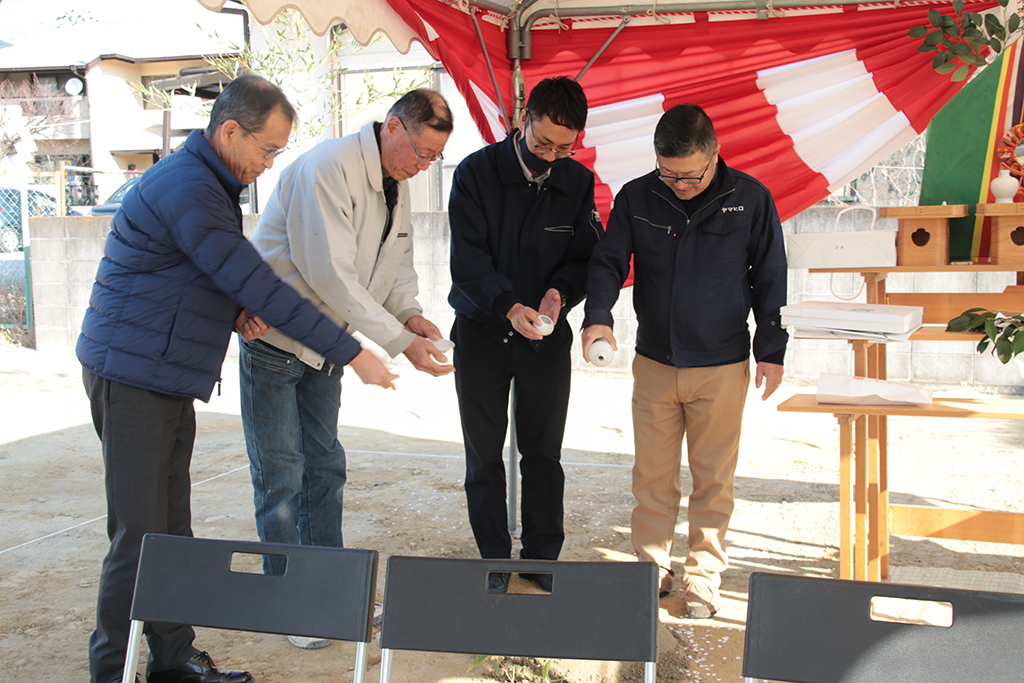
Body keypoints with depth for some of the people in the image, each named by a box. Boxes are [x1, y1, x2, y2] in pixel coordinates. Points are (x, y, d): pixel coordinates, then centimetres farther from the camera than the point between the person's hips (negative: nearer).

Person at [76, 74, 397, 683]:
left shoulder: (210, 184, 14)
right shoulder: (188, 189, -20)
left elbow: (222, 280, 23)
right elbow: (260, 287, -22)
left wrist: (241, 312, -1)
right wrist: (353, 354, -18)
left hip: (167, 381, 10)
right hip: (133, 378, -10)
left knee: (172, 530, 13)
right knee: (140, 536, -4)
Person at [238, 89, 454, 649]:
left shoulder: (396, 183, 3)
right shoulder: (327, 169, -25)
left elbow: (398, 258, 12)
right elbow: (331, 275, -31)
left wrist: (409, 312, -9)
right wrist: (400, 340, -30)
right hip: (273, 340, -8)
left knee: (325, 468, 13)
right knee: (280, 479, -1)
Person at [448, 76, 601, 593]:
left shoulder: (579, 182, 0)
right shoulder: (476, 172, -8)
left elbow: (587, 256, 2)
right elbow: (468, 258, -14)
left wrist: (560, 291, -19)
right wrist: (508, 305, -29)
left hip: (546, 337, 2)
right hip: (481, 332, -1)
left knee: (543, 455, 8)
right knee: (484, 457, 6)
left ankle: (543, 559, 21)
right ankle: (494, 563, 19)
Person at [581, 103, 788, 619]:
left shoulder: (750, 199, -4)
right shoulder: (636, 198, -2)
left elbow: (770, 279, 2)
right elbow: (608, 262, 1)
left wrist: (771, 350, 2)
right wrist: (597, 316, -18)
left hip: (722, 367, -1)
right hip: (654, 363, 2)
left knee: (713, 478, 6)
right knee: (652, 477, 7)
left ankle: (703, 576, 19)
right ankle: (652, 567, 21)